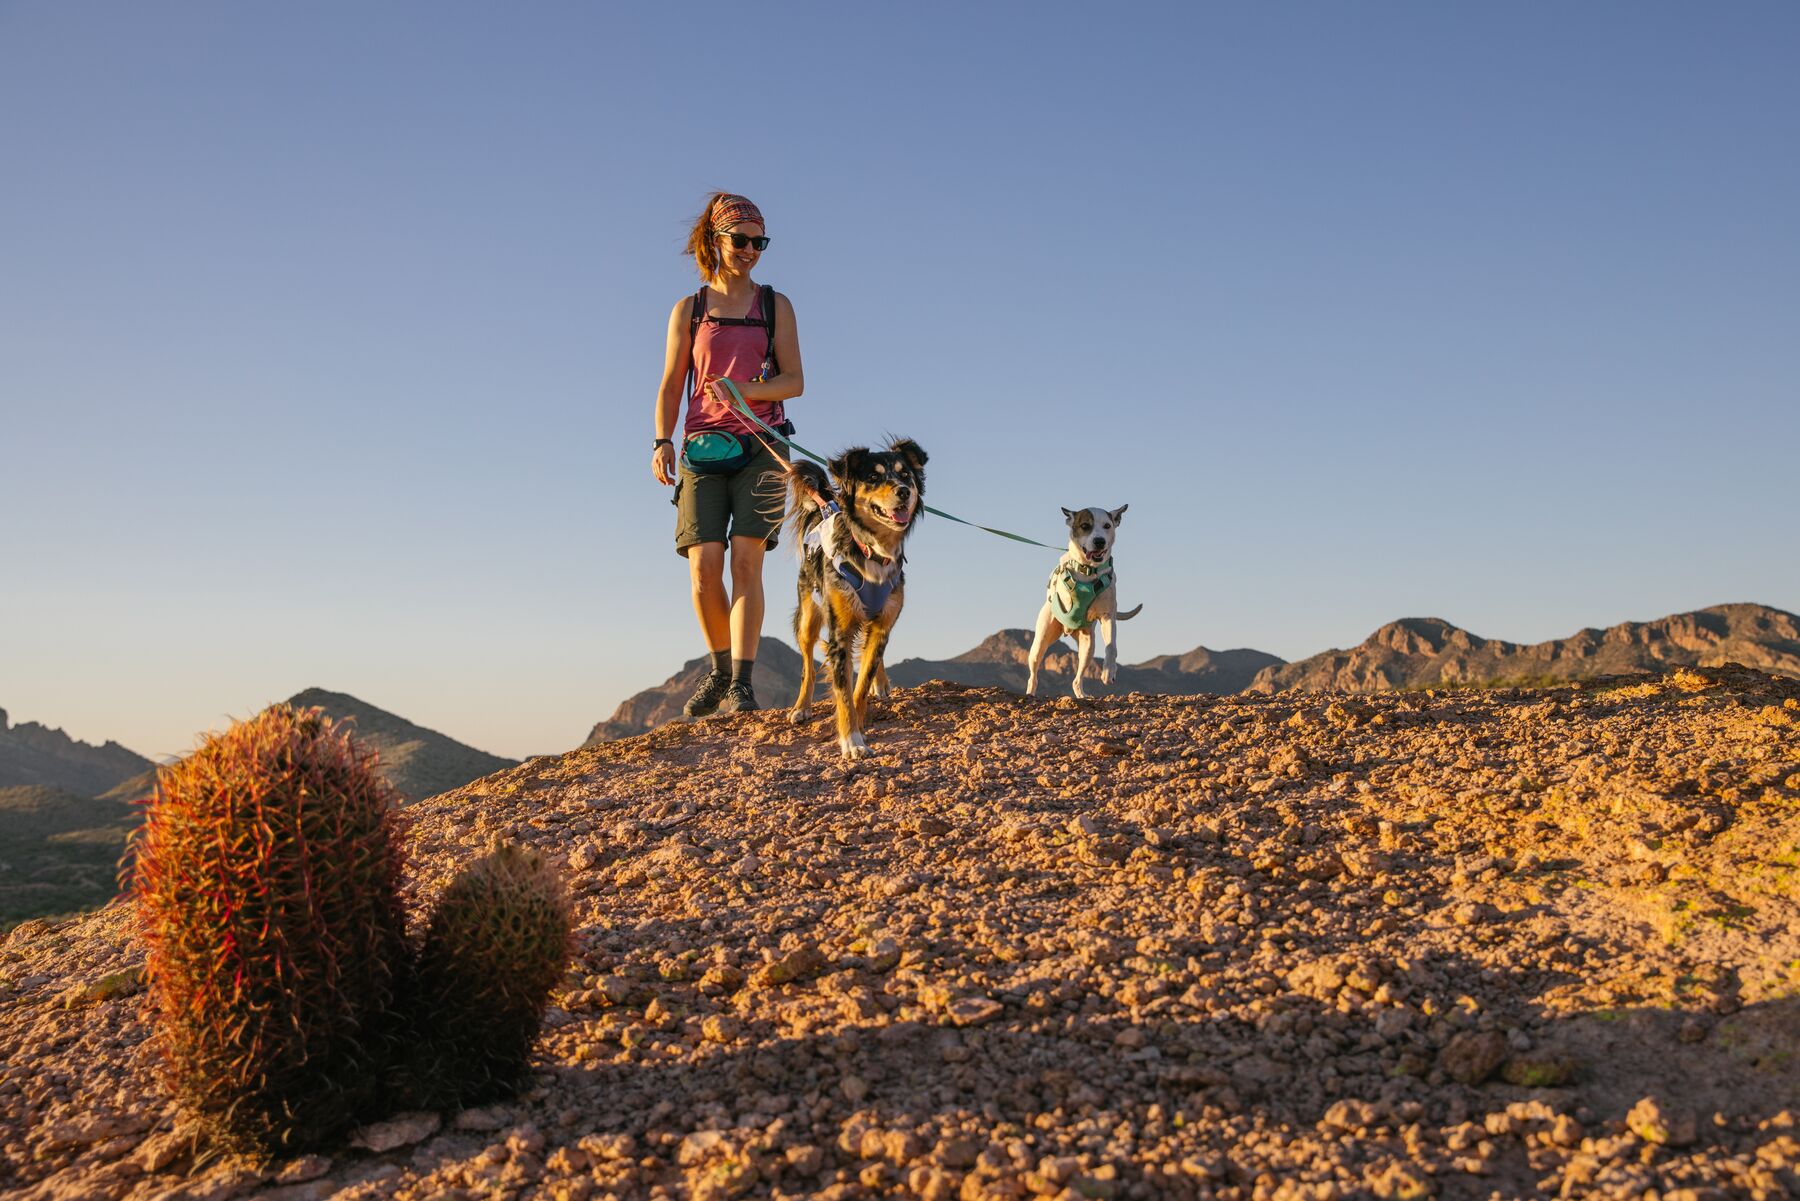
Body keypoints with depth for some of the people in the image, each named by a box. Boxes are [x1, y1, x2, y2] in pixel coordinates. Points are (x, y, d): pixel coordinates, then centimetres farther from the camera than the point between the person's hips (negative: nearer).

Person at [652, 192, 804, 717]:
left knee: (745, 561, -13)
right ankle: (720, 670, 15)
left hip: (760, 446, -1)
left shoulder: (775, 306, 9)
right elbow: (671, 385, 11)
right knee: (703, 568, -7)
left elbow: (794, 380, 2)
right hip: (702, 450, 1)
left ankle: (741, 683, -14)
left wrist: (746, 390, -16)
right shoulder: (688, 309, 12)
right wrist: (662, 442, -4)